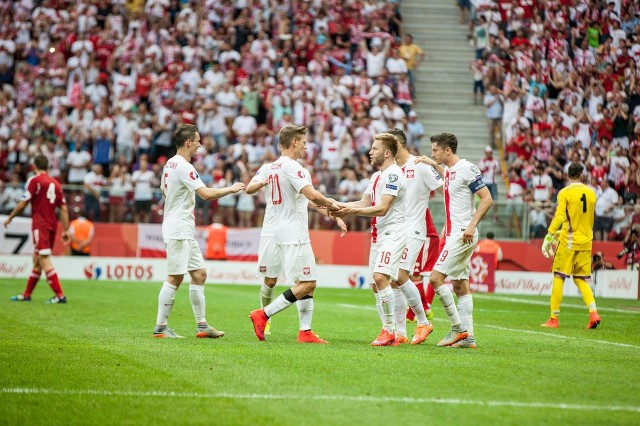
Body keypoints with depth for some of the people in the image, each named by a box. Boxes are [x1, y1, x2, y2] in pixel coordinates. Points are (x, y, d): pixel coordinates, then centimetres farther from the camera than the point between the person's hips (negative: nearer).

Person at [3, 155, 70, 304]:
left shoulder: (35, 180, -7)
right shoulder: (55, 183, 11)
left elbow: (23, 203, -9)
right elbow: (63, 208, 8)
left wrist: (9, 218, 5)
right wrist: (66, 230, 10)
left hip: (40, 225, -7)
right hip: (52, 225, 7)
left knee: (44, 260, -11)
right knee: (37, 260, 16)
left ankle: (60, 295, -19)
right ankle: (26, 294, 24)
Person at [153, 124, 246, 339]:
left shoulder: (170, 164, 13)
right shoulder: (183, 167, -17)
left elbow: (164, 191, 26)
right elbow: (206, 193, -24)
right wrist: (231, 188, -10)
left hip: (185, 231, 10)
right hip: (178, 230, -10)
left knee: (199, 274, 9)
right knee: (175, 278, -7)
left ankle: (201, 325, 11)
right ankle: (160, 327, -4)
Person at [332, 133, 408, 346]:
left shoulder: (393, 174, -13)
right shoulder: (377, 176, 18)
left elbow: (382, 208, -20)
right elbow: (364, 203, 20)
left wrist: (352, 211, -22)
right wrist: (337, 204, 8)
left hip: (393, 233, -10)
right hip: (378, 234, 10)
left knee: (380, 277, -21)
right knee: (376, 284, 7)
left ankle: (389, 330, -17)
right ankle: (388, 332, 11)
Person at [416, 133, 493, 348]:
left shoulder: (467, 169, -13)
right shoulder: (448, 171, 13)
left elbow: (487, 199, -16)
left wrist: (472, 225, -23)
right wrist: (434, 165, 33)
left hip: (463, 234, -9)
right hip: (453, 233, 9)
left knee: (436, 277, -13)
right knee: (460, 286, 8)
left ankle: (458, 328, -9)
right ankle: (468, 336, 9)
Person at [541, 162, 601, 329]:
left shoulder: (565, 193, -7)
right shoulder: (591, 193, 9)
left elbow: (559, 217, -17)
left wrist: (548, 238, -12)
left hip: (568, 242, -5)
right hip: (586, 241, 5)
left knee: (558, 278, 2)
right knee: (580, 280, 12)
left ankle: (554, 319, 2)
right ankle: (593, 312, -7)